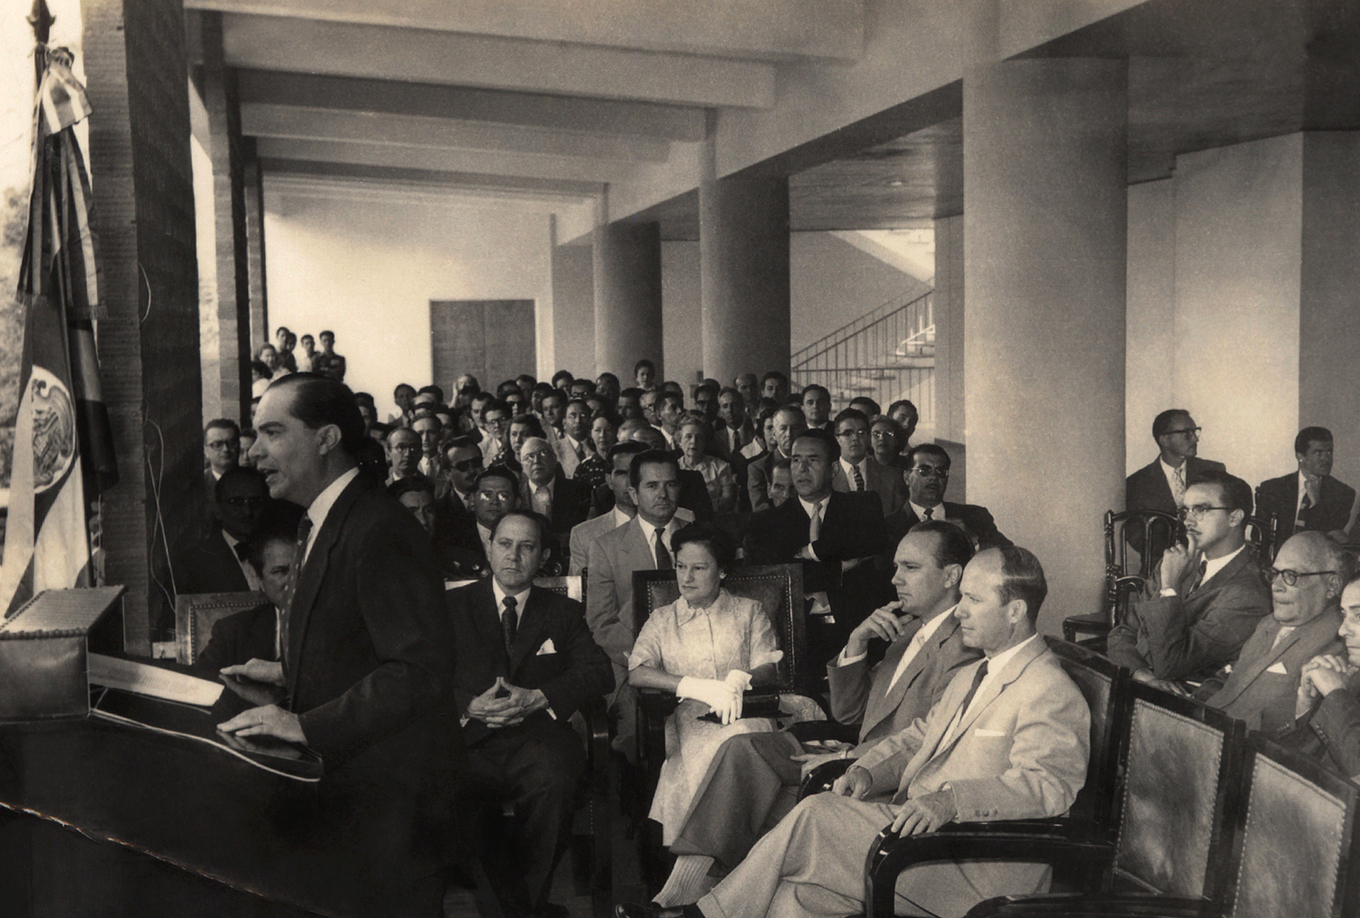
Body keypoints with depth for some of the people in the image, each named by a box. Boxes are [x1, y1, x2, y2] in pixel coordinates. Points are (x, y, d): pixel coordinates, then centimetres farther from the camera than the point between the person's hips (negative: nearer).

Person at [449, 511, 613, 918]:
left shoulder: (564, 612, 18)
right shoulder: (454, 606, 17)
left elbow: (600, 672, 4)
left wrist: (538, 698, -11)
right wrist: (469, 705, -13)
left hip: (537, 736, 0)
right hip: (470, 740, 0)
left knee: (552, 781, -35)